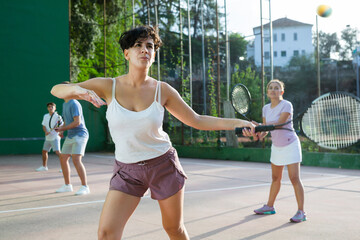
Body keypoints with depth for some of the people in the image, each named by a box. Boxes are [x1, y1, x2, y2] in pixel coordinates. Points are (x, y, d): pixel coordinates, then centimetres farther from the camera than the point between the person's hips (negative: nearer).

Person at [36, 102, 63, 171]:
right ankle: (44, 166, 31)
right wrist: (46, 131, -11)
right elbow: (44, 126, 9)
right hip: (47, 138, 7)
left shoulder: (58, 117, -8)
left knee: (57, 152, -17)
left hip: (55, 138, -7)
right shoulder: (45, 116, 9)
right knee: (44, 151, 14)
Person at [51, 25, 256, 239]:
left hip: (164, 165, 0)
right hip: (127, 171, 0)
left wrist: (236, 122, -6)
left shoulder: (162, 90, -6)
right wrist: (77, 89, -33)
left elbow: (197, 121, 2)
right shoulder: (108, 86, -8)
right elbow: (57, 90, -10)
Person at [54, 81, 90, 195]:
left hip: (79, 135, -10)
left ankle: (85, 187, -12)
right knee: (63, 159, 11)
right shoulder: (64, 104, 15)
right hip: (70, 136, 10)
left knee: (76, 160, -18)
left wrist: (63, 128, -14)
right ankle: (67, 185, 23)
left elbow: (77, 122, -22)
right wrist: (61, 129, 4)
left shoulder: (74, 104, -15)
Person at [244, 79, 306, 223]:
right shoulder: (266, 108, 3)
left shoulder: (286, 105, -16)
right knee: (275, 178, 15)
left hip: (290, 145, -6)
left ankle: (301, 212, -7)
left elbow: (278, 124, -28)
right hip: (276, 146, 6)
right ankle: (269, 207, 26)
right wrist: (259, 135, -20)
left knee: (294, 178, -11)